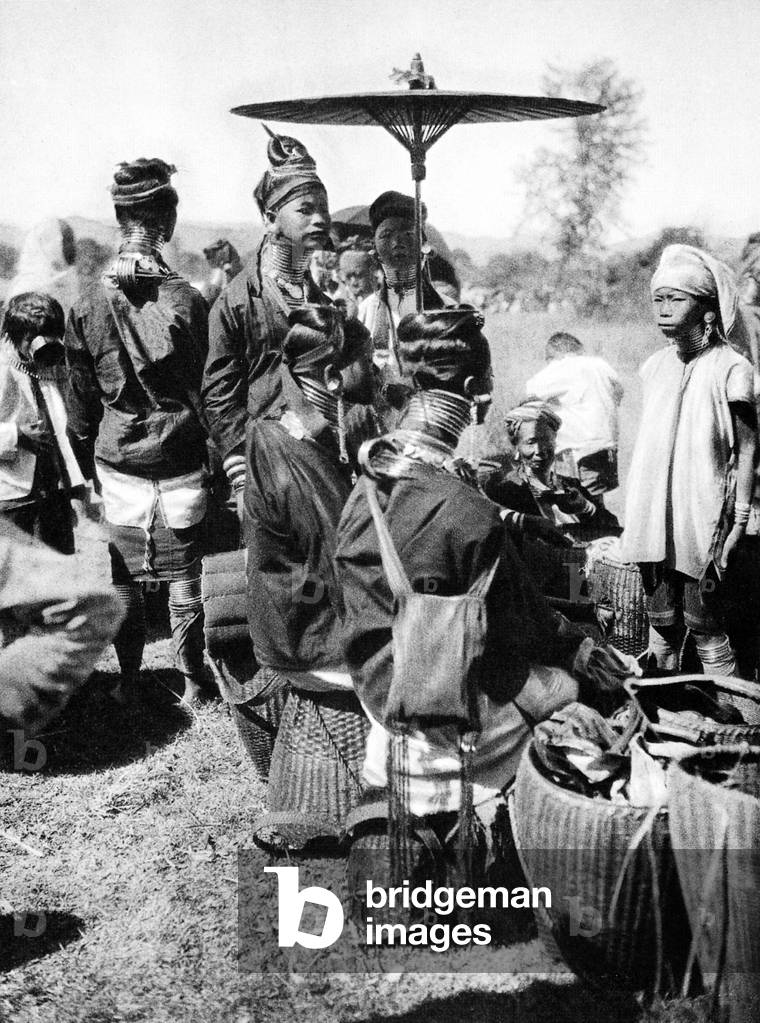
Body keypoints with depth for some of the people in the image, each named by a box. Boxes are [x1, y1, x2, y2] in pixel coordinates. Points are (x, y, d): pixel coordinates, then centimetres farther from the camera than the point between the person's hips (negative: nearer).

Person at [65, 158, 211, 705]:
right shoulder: (187, 300, -12)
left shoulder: (88, 307, -5)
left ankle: (129, 678, 25)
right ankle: (192, 678, 21)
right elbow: (208, 388, -4)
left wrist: (87, 465, 15)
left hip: (118, 464, 2)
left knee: (125, 576, 13)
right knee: (184, 575, 10)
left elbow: (82, 400, 3)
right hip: (182, 463, -2)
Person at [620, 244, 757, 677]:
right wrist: (637, 511, 13)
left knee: (704, 621, -4)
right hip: (654, 516, 5)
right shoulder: (656, 366, 9)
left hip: (702, 515, -5)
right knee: (661, 620, 12)